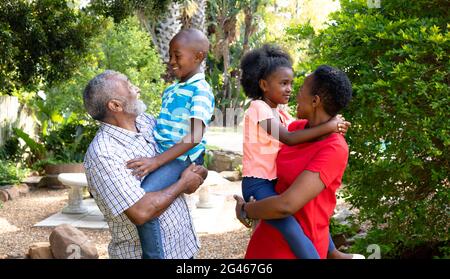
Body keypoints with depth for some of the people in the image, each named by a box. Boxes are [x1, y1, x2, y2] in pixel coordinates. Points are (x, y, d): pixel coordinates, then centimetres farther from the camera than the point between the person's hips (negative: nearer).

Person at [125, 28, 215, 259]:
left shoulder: (201, 91, -12)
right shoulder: (171, 90, 15)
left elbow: (195, 137, -22)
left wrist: (156, 162, -28)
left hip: (181, 159, -10)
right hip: (159, 153, 10)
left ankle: (153, 254, -18)